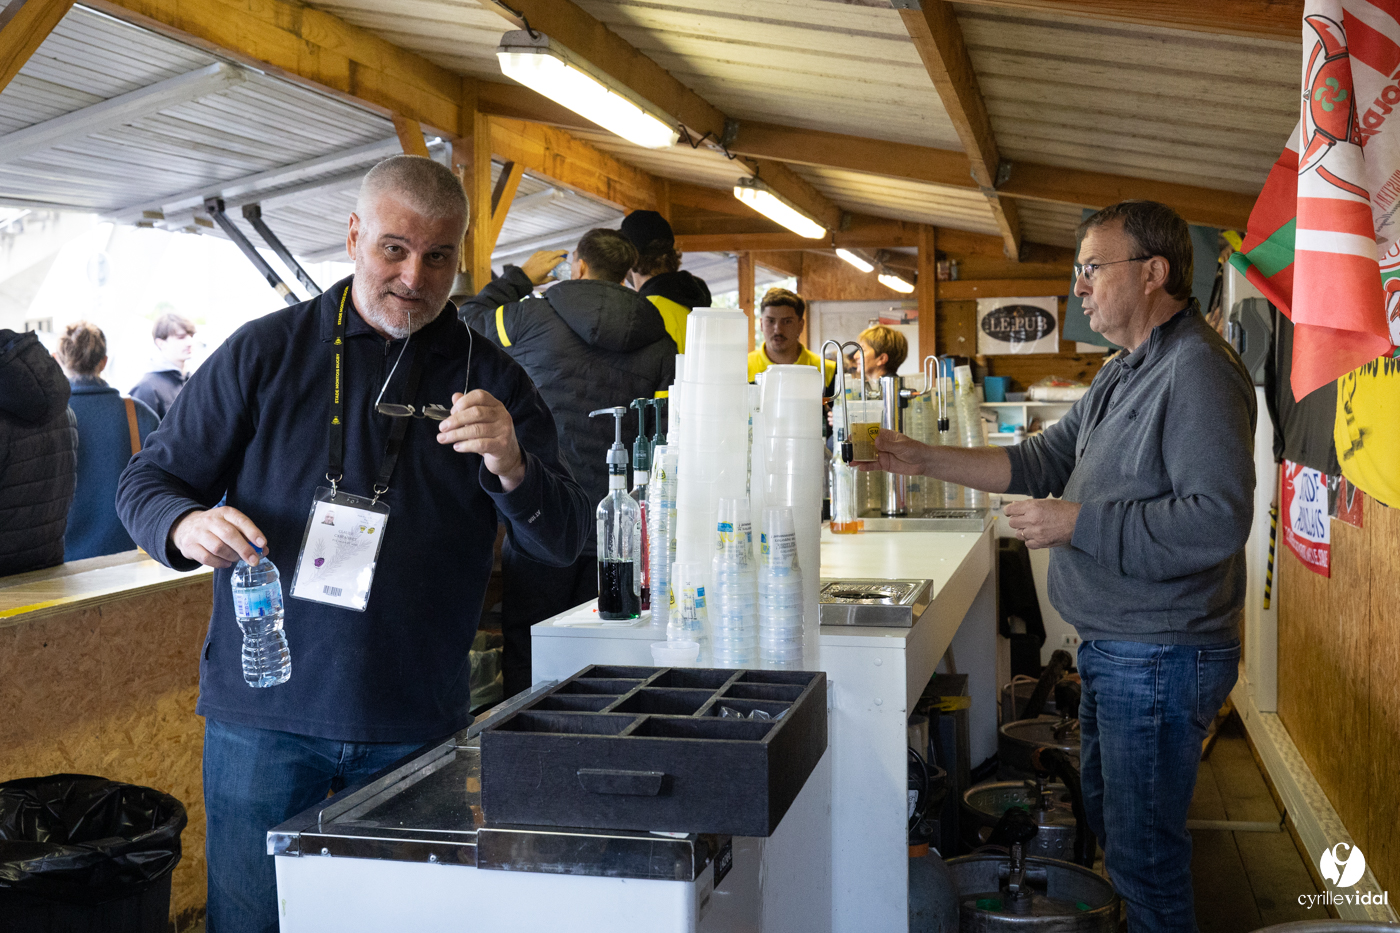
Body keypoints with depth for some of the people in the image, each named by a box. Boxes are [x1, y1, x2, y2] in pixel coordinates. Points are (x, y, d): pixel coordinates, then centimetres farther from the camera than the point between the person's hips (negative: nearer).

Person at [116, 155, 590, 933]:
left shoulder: (489, 379, 3)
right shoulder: (266, 352, 1)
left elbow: (565, 543, -1)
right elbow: (147, 482, 4)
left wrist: (513, 469, -22)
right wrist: (187, 524, -20)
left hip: (417, 724, 1)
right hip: (262, 716, -1)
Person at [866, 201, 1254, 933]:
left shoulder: (1199, 371, -19)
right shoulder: (1124, 374, 14)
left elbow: (1217, 519, -28)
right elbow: (1042, 461, 16)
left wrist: (1076, 523, -23)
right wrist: (923, 460, 7)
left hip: (1160, 658, -10)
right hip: (1111, 647, 10)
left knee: (1143, 856, 1)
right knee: (1106, 823, 23)